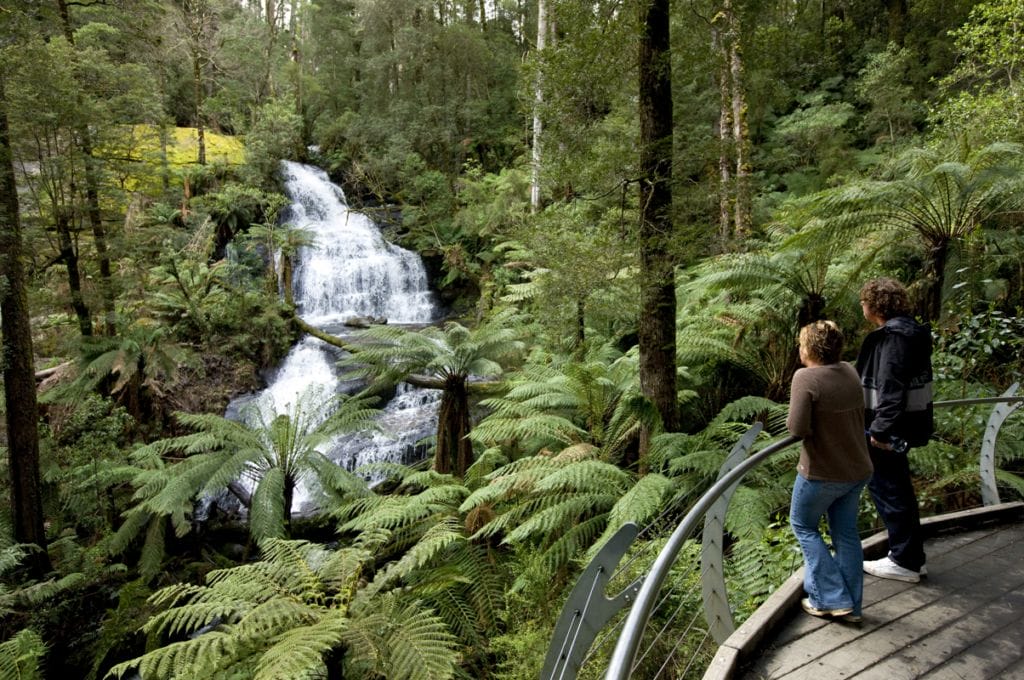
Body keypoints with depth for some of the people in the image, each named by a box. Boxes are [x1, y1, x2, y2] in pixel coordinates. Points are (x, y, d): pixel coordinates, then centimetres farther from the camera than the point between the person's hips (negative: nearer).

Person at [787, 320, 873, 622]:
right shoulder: (849, 372, 1)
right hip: (857, 470, 7)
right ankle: (851, 606, 24)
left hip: (821, 473, -6)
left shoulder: (806, 377, -22)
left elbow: (798, 428, -26)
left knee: (804, 527, 14)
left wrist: (792, 420, -6)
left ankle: (830, 599, 12)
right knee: (846, 533, 16)